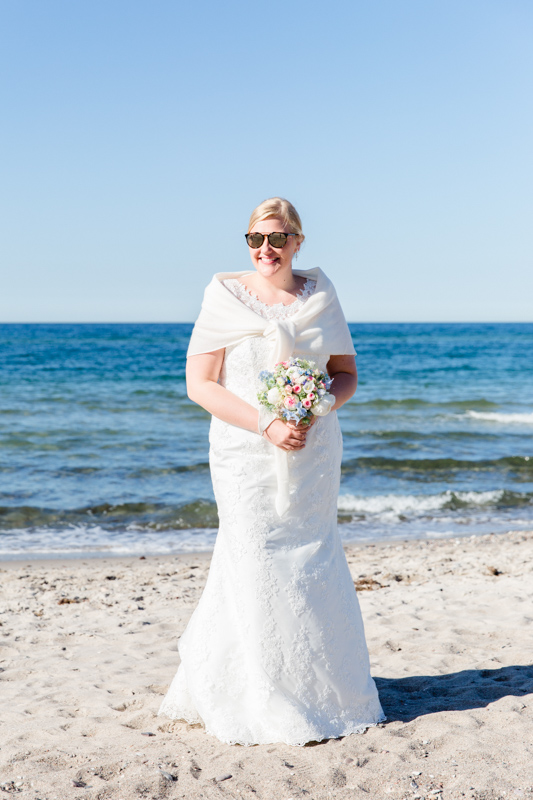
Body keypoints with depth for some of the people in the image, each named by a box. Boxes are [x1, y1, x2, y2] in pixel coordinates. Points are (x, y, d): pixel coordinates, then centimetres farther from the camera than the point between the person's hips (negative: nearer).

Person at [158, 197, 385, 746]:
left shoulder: (320, 294, 7)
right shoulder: (225, 297, -4)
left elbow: (347, 373, 11)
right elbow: (199, 383, -8)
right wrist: (265, 424, -17)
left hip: (313, 450, 3)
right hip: (247, 453, -3)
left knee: (312, 567, 9)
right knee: (257, 566, -3)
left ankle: (321, 693, 27)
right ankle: (265, 706, 12)